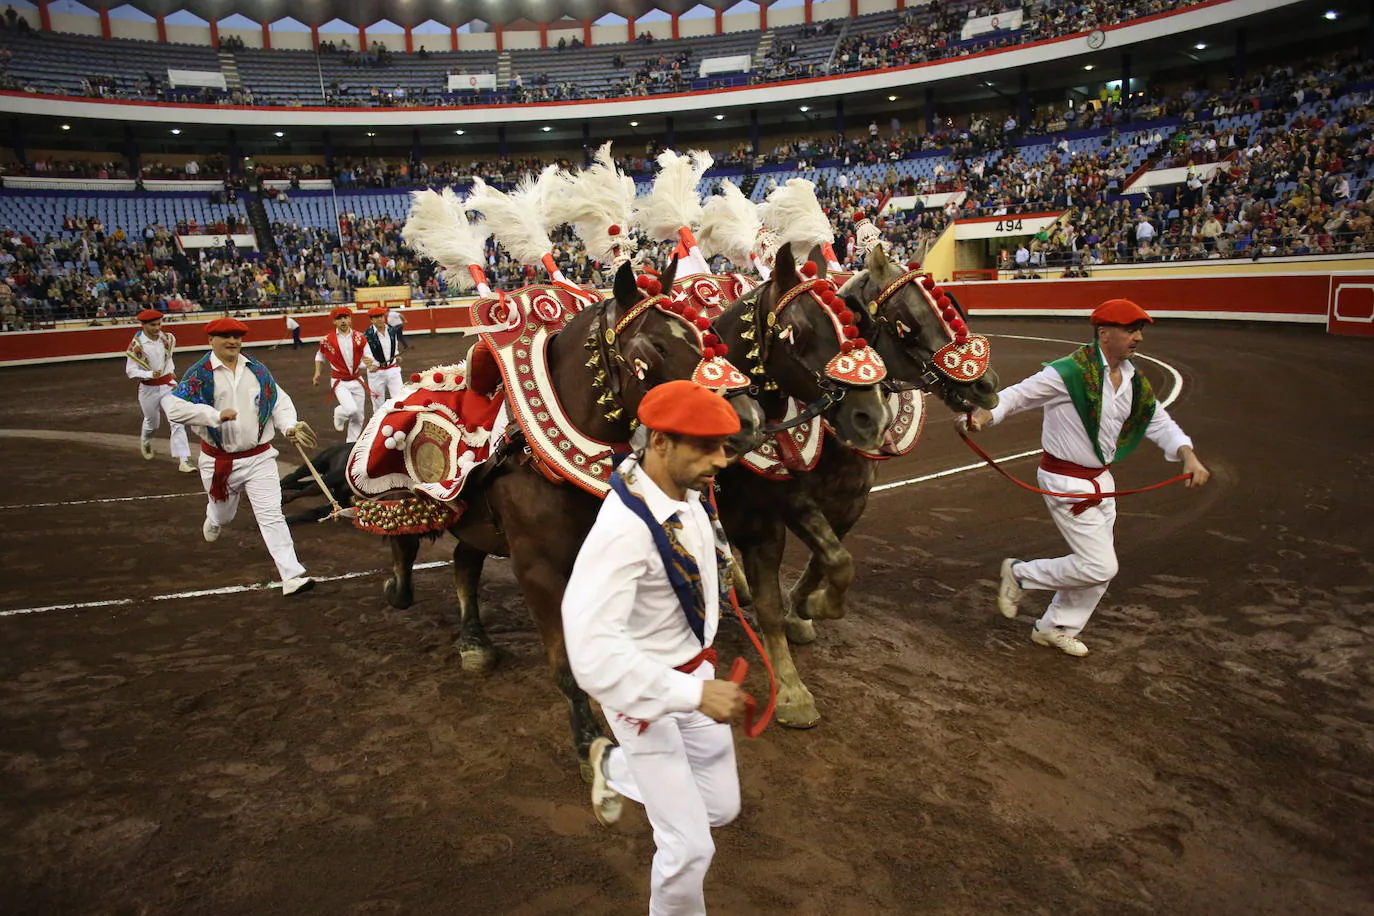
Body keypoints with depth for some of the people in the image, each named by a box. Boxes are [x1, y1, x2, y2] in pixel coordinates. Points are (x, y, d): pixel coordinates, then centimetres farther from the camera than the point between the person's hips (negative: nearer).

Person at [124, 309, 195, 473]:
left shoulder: (168, 339, -4)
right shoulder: (136, 345, -17)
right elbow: (130, 371, -16)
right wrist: (150, 374, -30)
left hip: (169, 384, 2)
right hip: (148, 388, -2)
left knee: (177, 420, -11)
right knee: (152, 422, 18)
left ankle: (183, 460, -13)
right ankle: (145, 440, 54)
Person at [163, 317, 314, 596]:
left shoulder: (258, 370, 3)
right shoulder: (199, 373, -8)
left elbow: (279, 401, 8)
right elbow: (174, 407, -18)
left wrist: (288, 426, -11)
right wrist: (216, 415, -27)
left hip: (259, 458, 1)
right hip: (219, 460, 0)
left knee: (272, 515, -9)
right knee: (223, 513, 22)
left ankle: (292, 575, -12)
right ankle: (212, 521, 62)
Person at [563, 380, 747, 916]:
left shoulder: (690, 493, -8)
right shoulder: (623, 529, -33)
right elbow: (591, 646, -40)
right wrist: (695, 694, -39)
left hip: (695, 670, 8)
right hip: (646, 693, -7)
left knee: (721, 808, 21)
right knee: (689, 847, 1)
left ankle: (614, 766, 43)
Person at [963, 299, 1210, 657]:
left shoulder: (1135, 382, 5)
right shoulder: (1070, 372, -20)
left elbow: (1159, 422, 11)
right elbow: (1018, 395, -19)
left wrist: (1188, 456, -6)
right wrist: (984, 416, -36)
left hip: (1101, 480, 9)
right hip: (1066, 482, -9)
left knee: (1097, 568, 15)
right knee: (1100, 566, -9)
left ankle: (1056, 628, 33)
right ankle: (1020, 574, 12)